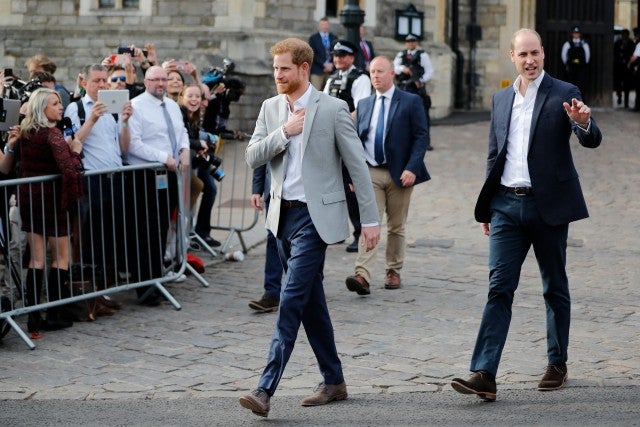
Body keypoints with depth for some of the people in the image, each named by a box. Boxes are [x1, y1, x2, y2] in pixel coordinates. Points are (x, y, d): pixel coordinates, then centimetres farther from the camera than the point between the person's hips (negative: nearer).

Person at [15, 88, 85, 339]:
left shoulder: (25, 132, 5)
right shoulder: (52, 134, -16)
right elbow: (67, 167, -28)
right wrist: (75, 151, -10)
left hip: (27, 196, 6)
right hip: (50, 197, -6)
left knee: (36, 258, 9)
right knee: (61, 256, 6)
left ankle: (33, 315, 4)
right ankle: (53, 314, 3)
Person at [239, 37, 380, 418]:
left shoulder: (332, 109, -8)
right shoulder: (270, 108, 8)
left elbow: (358, 165, -7)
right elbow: (252, 157, 1)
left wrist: (370, 219, -8)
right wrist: (284, 132, -14)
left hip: (315, 216, -6)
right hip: (283, 215, 7)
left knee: (292, 299, -13)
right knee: (311, 301, 13)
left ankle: (266, 389, -16)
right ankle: (334, 382, 24)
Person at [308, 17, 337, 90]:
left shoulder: (334, 38, 14)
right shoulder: (313, 38, 4)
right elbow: (313, 55, -4)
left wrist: (331, 65, -5)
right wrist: (324, 64, -12)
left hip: (331, 70, 3)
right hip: (317, 71, -3)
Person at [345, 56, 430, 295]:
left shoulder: (411, 102, -1)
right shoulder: (364, 105, 12)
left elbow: (422, 137, -5)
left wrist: (412, 168, -15)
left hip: (399, 174, -2)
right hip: (370, 173, 2)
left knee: (396, 227, 8)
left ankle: (393, 271, 22)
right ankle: (363, 276, -20)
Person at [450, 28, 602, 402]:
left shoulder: (563, 94, -2)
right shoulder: (501, 99, 12)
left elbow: (593, 140, -12)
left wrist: (584, 122, -35)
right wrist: (486, 208, 17)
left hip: (548, 205, -3)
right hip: (507, 205, 3)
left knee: (555, 288, 9)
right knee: (499, 287, -5)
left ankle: (558, 364, 23)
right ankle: (484, 375, -11)